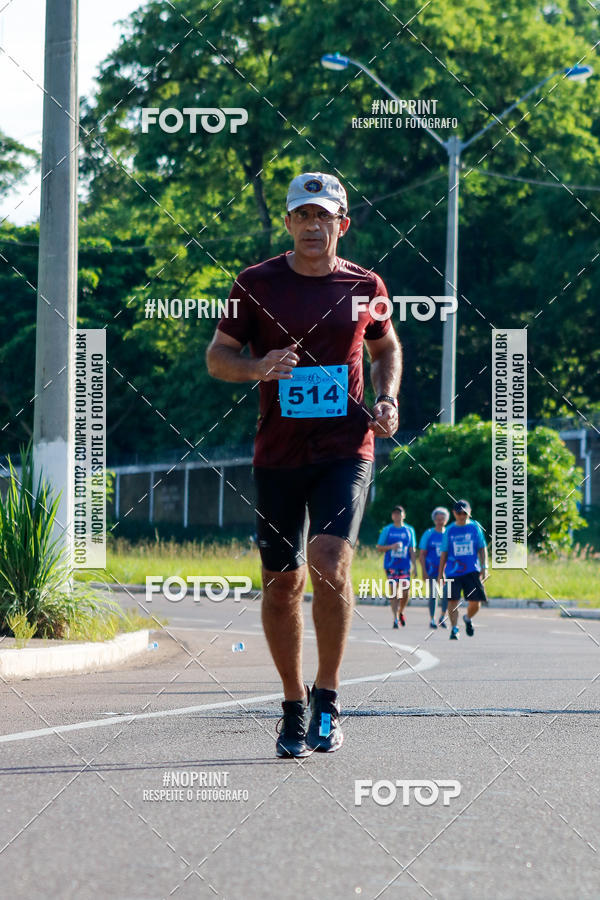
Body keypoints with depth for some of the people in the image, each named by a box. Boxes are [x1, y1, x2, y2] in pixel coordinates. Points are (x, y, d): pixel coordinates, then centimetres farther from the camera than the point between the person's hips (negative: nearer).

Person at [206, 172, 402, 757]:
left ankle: (327, 698, -5)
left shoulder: (364, 286, 5)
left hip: (346, 451, -1)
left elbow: (385, 348, 22)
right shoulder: (257, 284, 1)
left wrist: (387, 401, 4)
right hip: (278, 453, 1)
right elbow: (217, 356, 6)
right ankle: (293, 706, 22)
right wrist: (258, 367, -15)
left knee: (329, 563, -20)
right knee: (281, 582, 4)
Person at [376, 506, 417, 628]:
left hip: (405, 566, 2)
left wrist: (414, 566, 4)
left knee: (405, 593, 0)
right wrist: (391, 547, -11)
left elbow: (412, 550, 11)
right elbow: (379, 548, 6)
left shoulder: (409, 530, 10)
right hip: (391, 566, -2)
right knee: (394, 593, -9)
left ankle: (401, 612, 27)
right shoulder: (387, 530, 6)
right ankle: (395, 618, -7)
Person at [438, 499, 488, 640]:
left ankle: (468, 619, 27)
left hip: (472, 571, 0)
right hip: (453, 572, 0)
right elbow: (444, 553, 12)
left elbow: (482, 549, 8)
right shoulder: (449, 531, 7)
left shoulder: (475, 527, 6)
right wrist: (440, 573, 10)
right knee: (453, 601, -7)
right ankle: (454, 628, 4)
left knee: (475, 602, -4)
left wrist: (484, 567, -2)